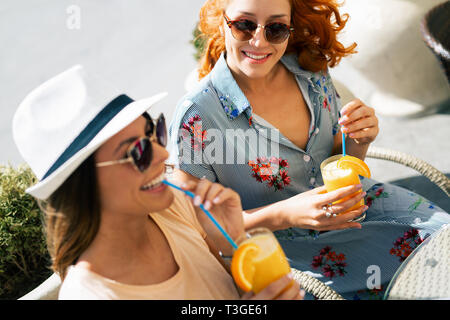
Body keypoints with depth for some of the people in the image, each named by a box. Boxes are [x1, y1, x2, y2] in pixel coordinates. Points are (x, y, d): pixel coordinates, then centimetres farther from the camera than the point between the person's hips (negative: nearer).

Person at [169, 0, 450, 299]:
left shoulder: (311, 70, -7)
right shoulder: (196, 116, -23)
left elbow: (337, 162, 7)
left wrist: (359, 142, -18)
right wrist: (285, 215, -30)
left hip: (346, 205, 6)